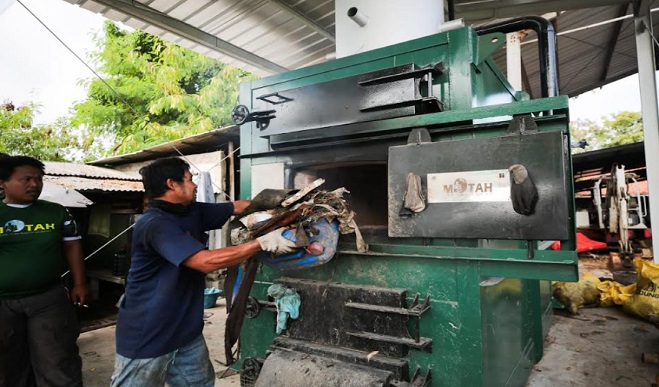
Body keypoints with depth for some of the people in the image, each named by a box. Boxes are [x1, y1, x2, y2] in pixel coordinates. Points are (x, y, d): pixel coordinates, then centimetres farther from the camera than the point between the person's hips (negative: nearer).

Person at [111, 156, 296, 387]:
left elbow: (237, 207, 12)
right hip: (146, 338, -8)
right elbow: (206, 261, -31)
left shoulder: (193, 212, 3)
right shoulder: (155, 223, -24)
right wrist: (263, 243, -27)